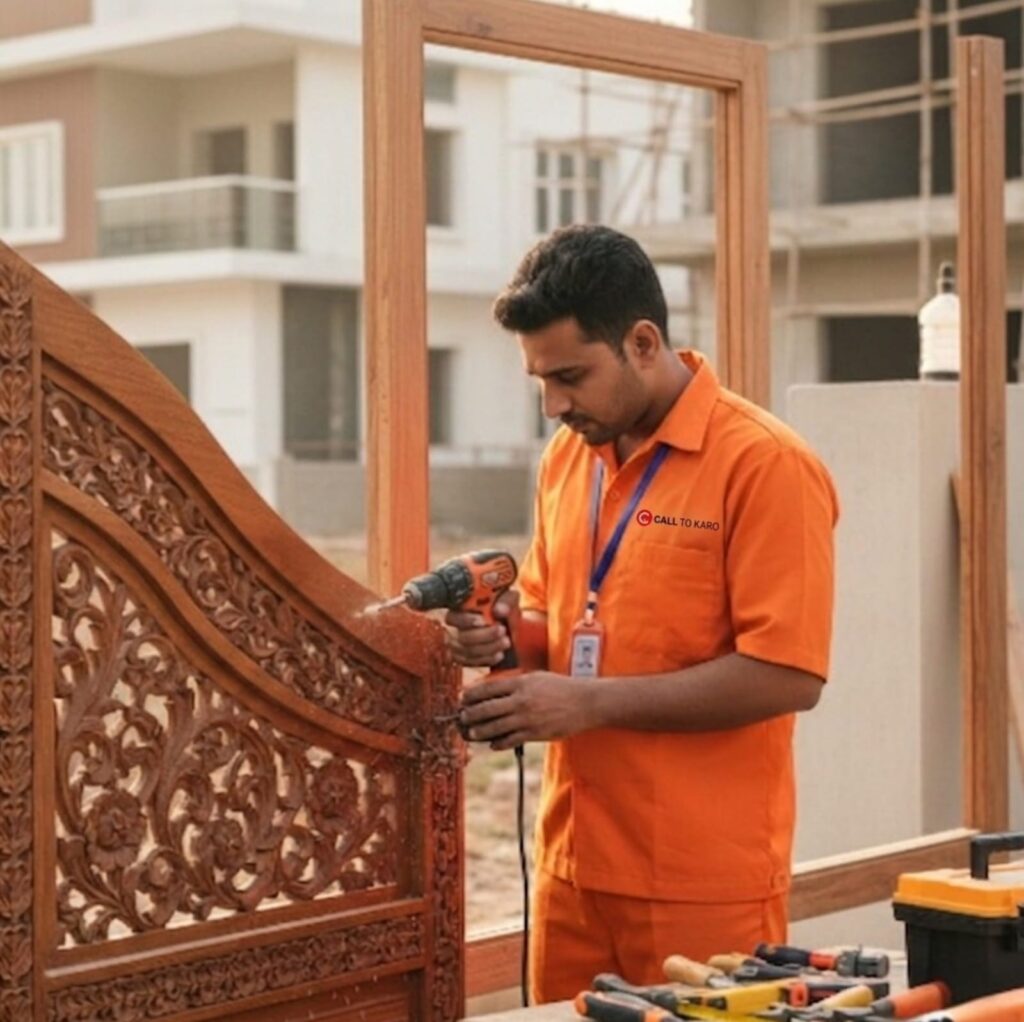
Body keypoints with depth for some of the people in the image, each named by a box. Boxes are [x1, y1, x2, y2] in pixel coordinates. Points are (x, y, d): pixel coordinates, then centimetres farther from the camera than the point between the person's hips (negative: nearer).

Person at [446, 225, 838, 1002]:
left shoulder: (765, 464, -13)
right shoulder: (567, 457, 9)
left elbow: (788, 674, -17)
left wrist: (589, 703, -18)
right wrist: (510, 636, -3)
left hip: (703, 883, -6)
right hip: (574, 864, 7)